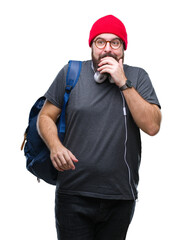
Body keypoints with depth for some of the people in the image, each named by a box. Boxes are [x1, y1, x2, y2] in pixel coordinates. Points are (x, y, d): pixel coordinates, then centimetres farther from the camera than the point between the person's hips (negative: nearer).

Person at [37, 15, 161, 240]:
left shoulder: (137, 77, 2)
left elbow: (152, 126, -9)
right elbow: (45, 117, 6)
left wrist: (123, 83, -14)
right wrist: (55, 146, -14)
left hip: (121, 197, 1)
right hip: (73, 194, -1)